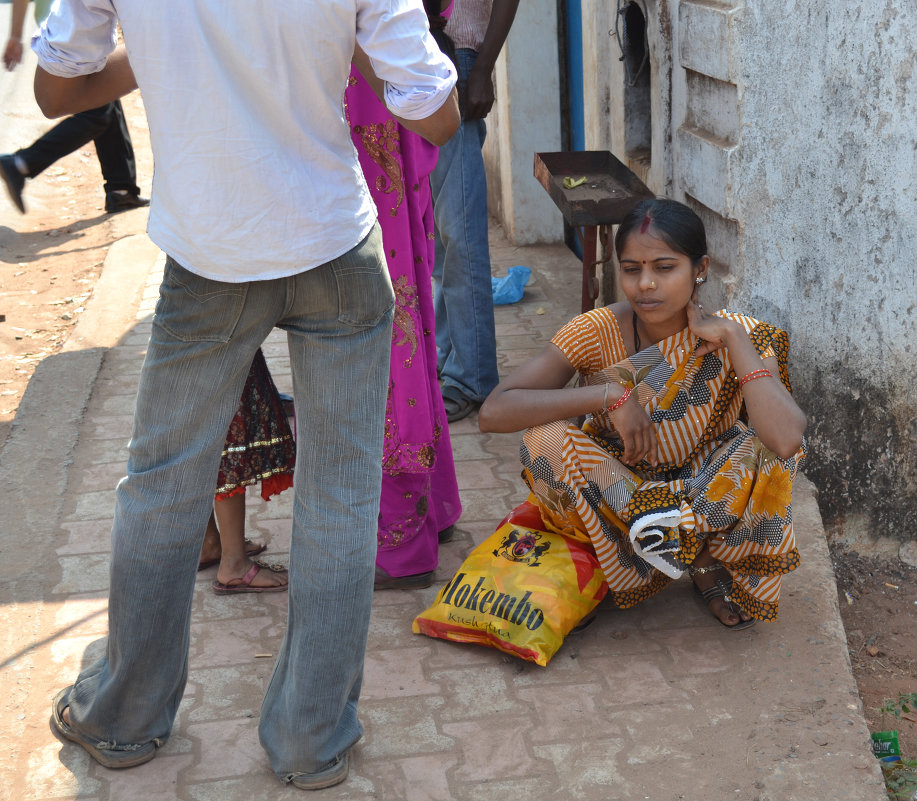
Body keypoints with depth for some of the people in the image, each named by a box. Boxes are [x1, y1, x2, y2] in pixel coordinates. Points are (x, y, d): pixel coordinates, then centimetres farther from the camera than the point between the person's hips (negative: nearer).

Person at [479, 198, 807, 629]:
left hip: (708, 494, -1)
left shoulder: (737, 338, -17)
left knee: (768, 448, -30)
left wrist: (733, 336, -30)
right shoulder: (598, 332, -18)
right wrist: (609, 395, -31)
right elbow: (493, 411, -27)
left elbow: (786, 440, -35)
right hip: (613, 494, 2)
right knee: (545, 440, -28)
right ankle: (703, 559, -18)